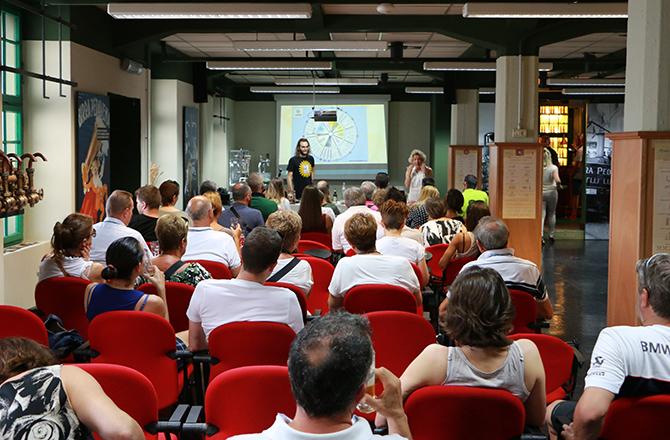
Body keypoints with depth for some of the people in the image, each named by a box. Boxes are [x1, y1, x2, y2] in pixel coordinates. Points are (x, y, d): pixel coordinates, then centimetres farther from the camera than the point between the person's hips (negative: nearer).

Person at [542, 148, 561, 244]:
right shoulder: (553, 168, -11)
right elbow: (557, 180, -21)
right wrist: (558, 186, -2)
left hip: (540, 192, 0)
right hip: (551, 192, 0)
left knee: (541, 214, 0)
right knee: (552, 214, 15)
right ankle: (551, 235, 21)